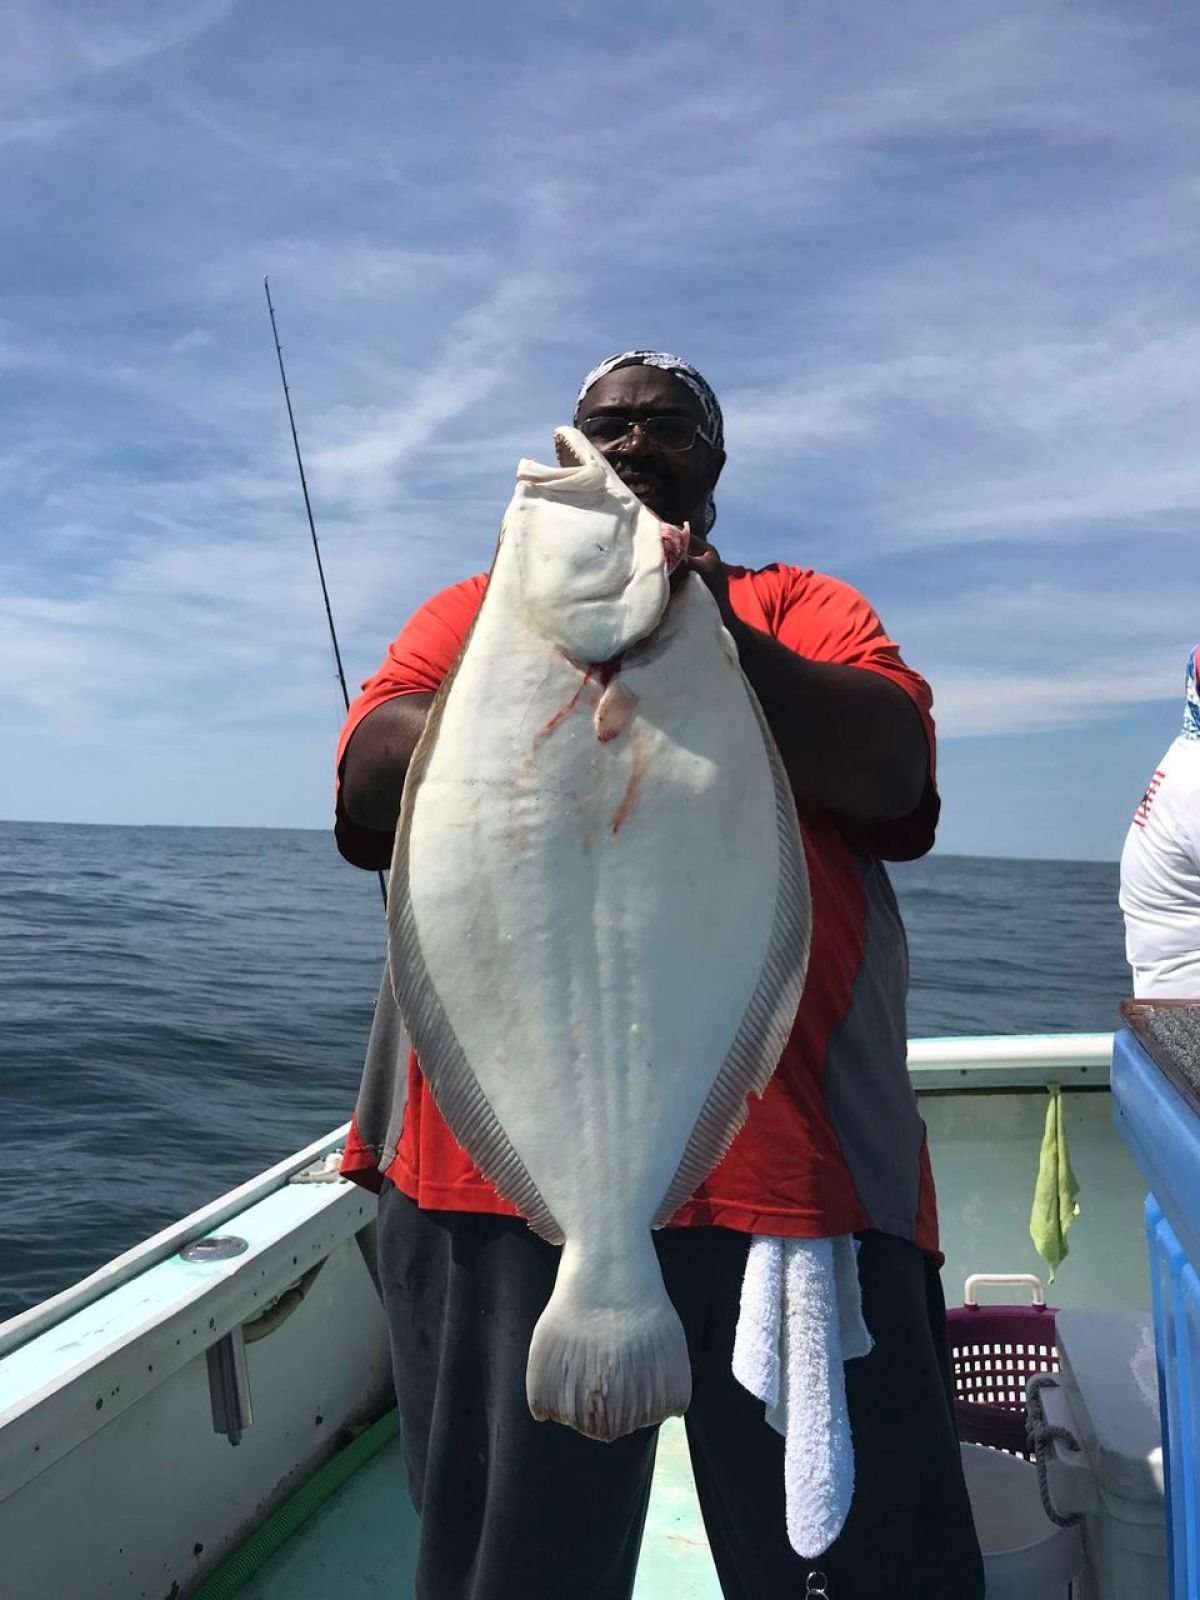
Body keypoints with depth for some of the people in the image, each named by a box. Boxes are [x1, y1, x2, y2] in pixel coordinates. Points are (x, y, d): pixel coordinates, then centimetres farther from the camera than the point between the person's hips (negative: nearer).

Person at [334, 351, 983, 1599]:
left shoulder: (800, 605, 14)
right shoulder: (478, 607, 17)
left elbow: (893, 769, -4)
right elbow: (370, 791, 1)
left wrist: (718, 637, -17)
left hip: (791, 1152, 0)